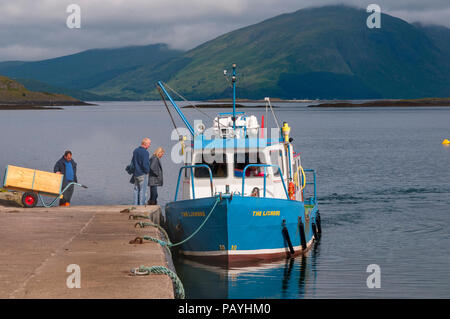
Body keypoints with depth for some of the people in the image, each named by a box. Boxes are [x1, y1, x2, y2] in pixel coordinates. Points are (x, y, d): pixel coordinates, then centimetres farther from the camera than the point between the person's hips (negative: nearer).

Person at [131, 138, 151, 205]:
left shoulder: (135, 151, 8)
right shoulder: (145, 152, -18)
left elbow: (132, 162, 16)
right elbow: (145, 164, -22)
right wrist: (147, 171, -5)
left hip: (135, 173, 8)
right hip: (142, 174, -8)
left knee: (136, 190, 12)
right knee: (142, 190, -2)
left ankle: (136, 204, 13)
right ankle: (141, 205, -1)